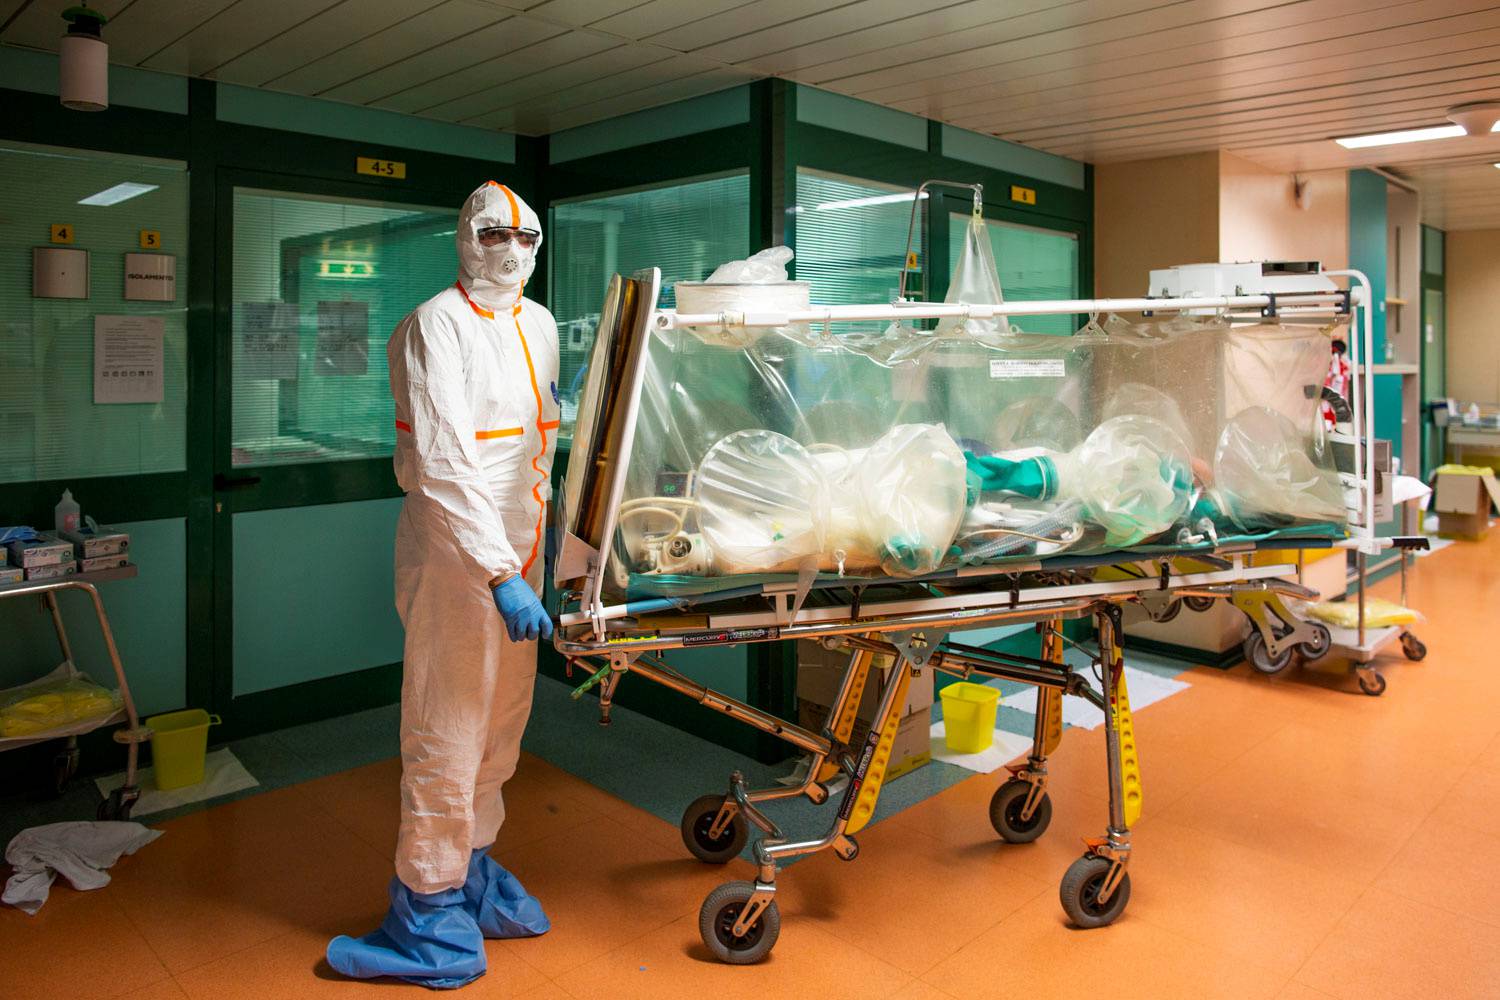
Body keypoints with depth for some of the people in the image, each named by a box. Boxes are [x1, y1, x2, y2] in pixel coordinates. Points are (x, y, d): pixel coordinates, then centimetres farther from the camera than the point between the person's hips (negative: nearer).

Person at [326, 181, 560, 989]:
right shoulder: (437, 325, -12)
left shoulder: (538, 325, 14)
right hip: (454, 551, -8)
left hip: (516, 546, 8)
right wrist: (501, 574, -28)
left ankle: (475, 876, 33)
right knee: (446, 734, -1)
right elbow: (443, 465, -22)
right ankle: (430, 922, 15)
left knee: (499, 725, 16)